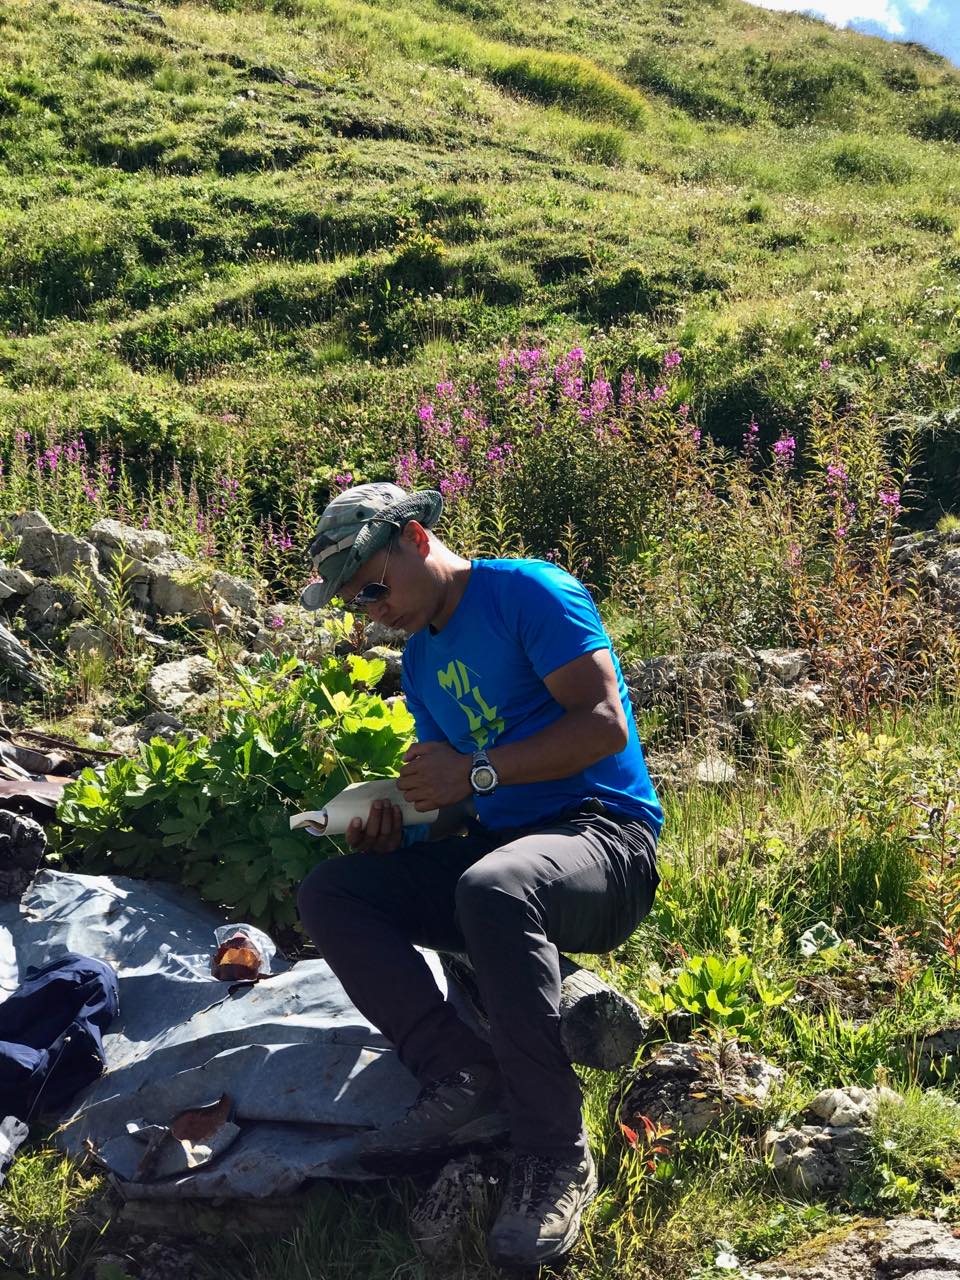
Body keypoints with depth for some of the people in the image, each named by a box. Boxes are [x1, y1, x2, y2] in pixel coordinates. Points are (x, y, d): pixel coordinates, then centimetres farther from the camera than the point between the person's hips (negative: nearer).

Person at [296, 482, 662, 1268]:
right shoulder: (421, 659, 18)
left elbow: (605, 725, -17)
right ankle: (465, 1082, -19)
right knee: (329, 894, -7)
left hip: (603, 835, -8)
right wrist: (402, 830, -2)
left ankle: (555, 1157, -27)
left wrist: (476, 772, -18)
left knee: (491, 890, -40)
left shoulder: (529, 591, -6)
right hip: (498, 844, 8)